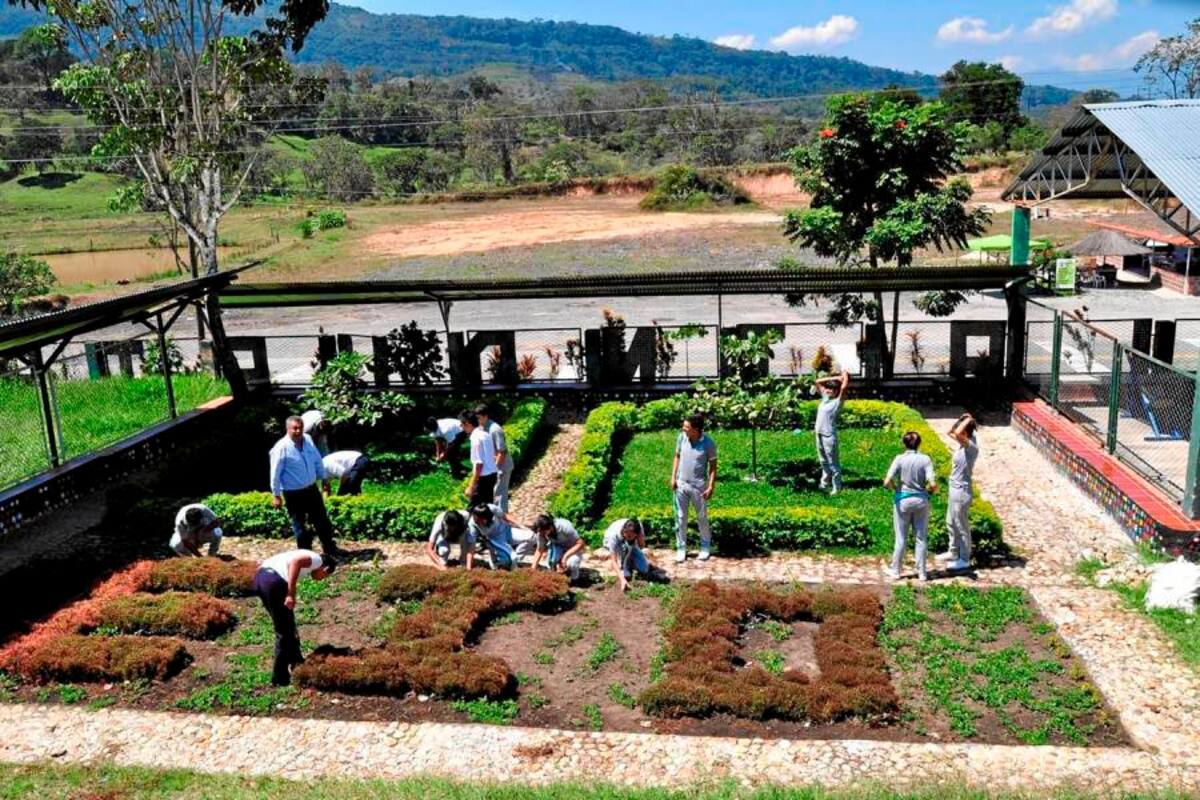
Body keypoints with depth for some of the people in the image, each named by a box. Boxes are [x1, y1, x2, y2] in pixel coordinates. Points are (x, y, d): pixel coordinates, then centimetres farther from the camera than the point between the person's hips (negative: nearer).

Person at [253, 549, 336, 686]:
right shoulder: (316, 560, 6)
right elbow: (295, 562, -16)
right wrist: (291, 594, -18)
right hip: (274, 581, -9)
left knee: (287, 625, 25)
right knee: (284, 632, 5)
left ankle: (295, 661, 37)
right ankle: (280, 678, 11)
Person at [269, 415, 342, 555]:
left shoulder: (308, 440, -1)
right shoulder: (282, 448, -20)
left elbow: (317, 461, 11)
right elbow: (275, 473, -16)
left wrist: (324, 478, 17)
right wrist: (276, 495, -13)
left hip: (311, 489, 6)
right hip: (293, 494, -6)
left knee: (322, 520, 15)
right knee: (299, 525, 8)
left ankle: (330, 548, 31)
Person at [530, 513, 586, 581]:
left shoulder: (564, 527, -33)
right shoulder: (541, 533, -21)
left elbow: (580, 544, -28)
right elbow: (539, 551, -10)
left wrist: (565, 556, -35)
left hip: (573, 550, -3)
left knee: (571, 563, -35)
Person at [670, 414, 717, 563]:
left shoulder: (708, 444, -16)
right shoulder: (681, 437, -6)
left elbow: (713, 466, -8)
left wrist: (711, 487, -11)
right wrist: (673, 477, 3)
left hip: (698, 486, -3)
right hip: (681, 484, 3)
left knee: (702, 517, 12)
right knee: (680, 518, 9)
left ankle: (705, 547, 30)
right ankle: (681, 548, 21)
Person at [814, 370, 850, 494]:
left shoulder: (837, 401, -9)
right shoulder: (825, 398, 11)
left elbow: (844, 387, -24)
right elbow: (818, 382, 18)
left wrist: (845, 375, -7)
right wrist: (835, 378, 12)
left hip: (829, 436, -8)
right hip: (819, 434, 8)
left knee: (832, 463, -2)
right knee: (824, 461, 20)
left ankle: (836, 487, 4)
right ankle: (825, 483, 34)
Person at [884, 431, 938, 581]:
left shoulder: (900, 459, -10)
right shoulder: (925, 459, -8)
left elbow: (887, 482, -18)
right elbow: (933, 484, -15)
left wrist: (895, 488, 2)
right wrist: (929, 491, 6)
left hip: (903, 500, -1)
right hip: (921, 501, 1)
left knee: (901, 538, 11)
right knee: (921, 538, 13)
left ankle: (895, 570, 21)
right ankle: (922, 572, 19)